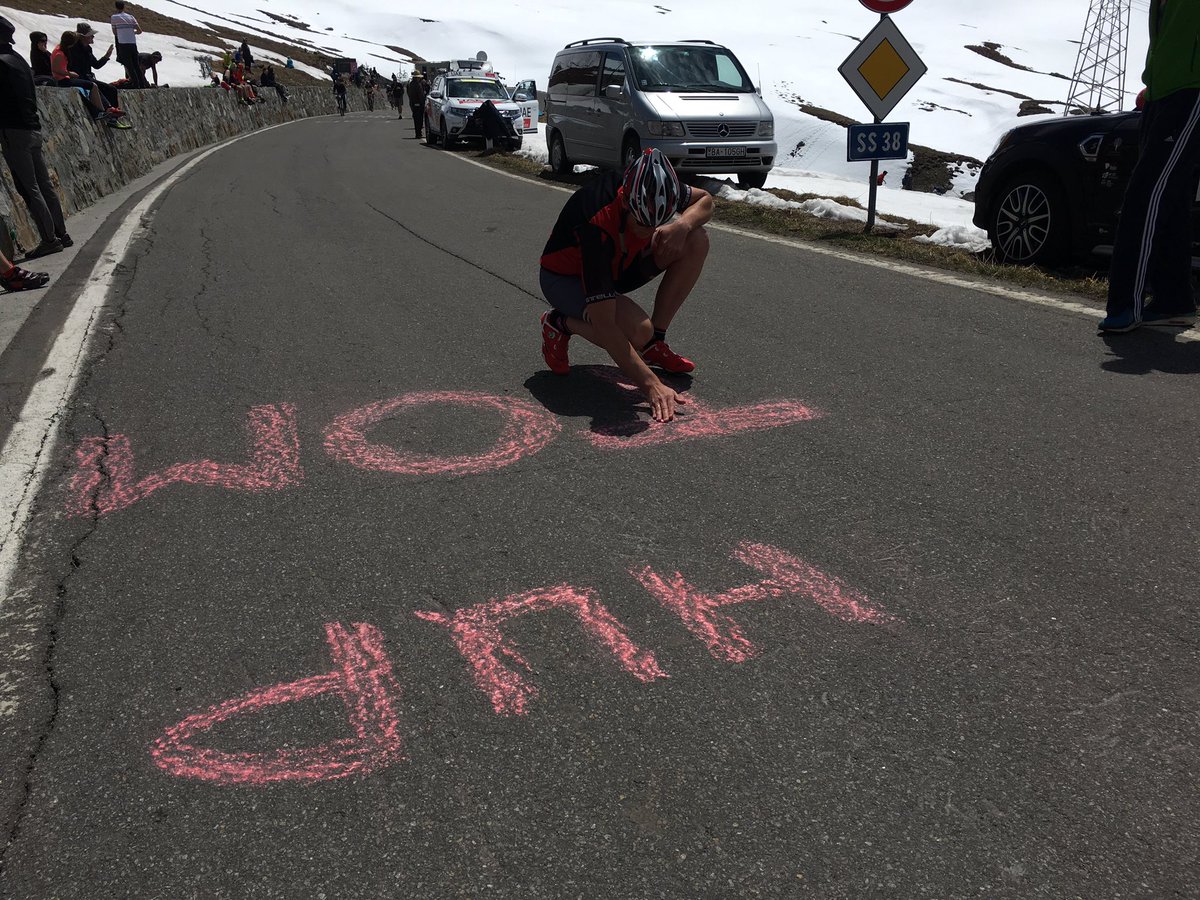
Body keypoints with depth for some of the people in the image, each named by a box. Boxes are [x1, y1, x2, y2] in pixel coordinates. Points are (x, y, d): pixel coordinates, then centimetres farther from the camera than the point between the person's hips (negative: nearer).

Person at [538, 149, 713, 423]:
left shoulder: (651, 188, -23)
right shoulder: (597, 227, -40)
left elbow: (704, 200, 0)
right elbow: (604, 324, -40)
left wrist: (683, 225, -25)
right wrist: (651, 385, -43)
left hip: (617, 264, 7)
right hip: (565, 277, -7)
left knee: (697, 240, -15)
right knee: (638, 331, -33)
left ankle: (655, 344, -5)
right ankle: (560, 325, -3)